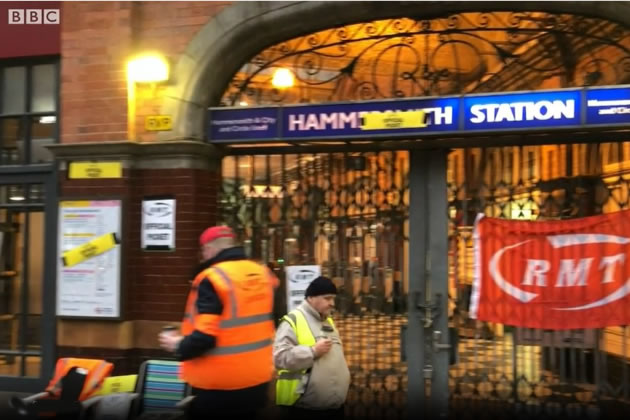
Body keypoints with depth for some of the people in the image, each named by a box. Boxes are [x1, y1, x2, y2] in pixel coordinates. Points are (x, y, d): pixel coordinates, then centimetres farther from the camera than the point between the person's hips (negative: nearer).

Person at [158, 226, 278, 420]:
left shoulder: (212, 278, -19)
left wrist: (178, 346, -5)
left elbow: (205, 336, -23)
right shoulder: (264, 274, 2)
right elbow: (271, 323, 12)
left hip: (218, 387, -6)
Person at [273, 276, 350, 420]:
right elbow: (280, 357, -21)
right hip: (304, 408, -8)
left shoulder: (329, 322, 15)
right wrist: (313, 351, -23)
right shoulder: (293, 321, -12)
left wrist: (344, 378, 16)